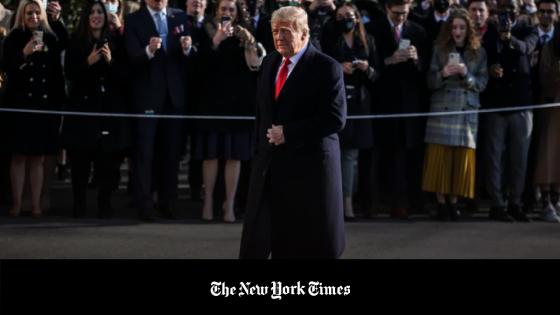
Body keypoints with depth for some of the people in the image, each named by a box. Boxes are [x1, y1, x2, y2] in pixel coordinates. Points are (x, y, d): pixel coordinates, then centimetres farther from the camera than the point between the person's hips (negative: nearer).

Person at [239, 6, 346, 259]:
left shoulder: (326, 67, -10)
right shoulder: (270, 63, 12)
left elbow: (335, 119, -17)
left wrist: (288, 132, -18)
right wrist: (260, 147, 13)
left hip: (309, 163, -6)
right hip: (270, 163, 6)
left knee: (313, 243, 4)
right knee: (256, 241, 4)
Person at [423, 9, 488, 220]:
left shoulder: (479, 53, 7)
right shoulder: (440, 50, 6)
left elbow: (482, 84, 4)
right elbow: (430, 82, 5)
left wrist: (466, 74, -14)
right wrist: (443, 74, -15)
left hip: (467, 112, 1)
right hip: (442, 110, -1)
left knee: (461, 159, -1)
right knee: (440, 157, -5)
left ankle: (453, 201, 6)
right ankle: (441, 202, 1)